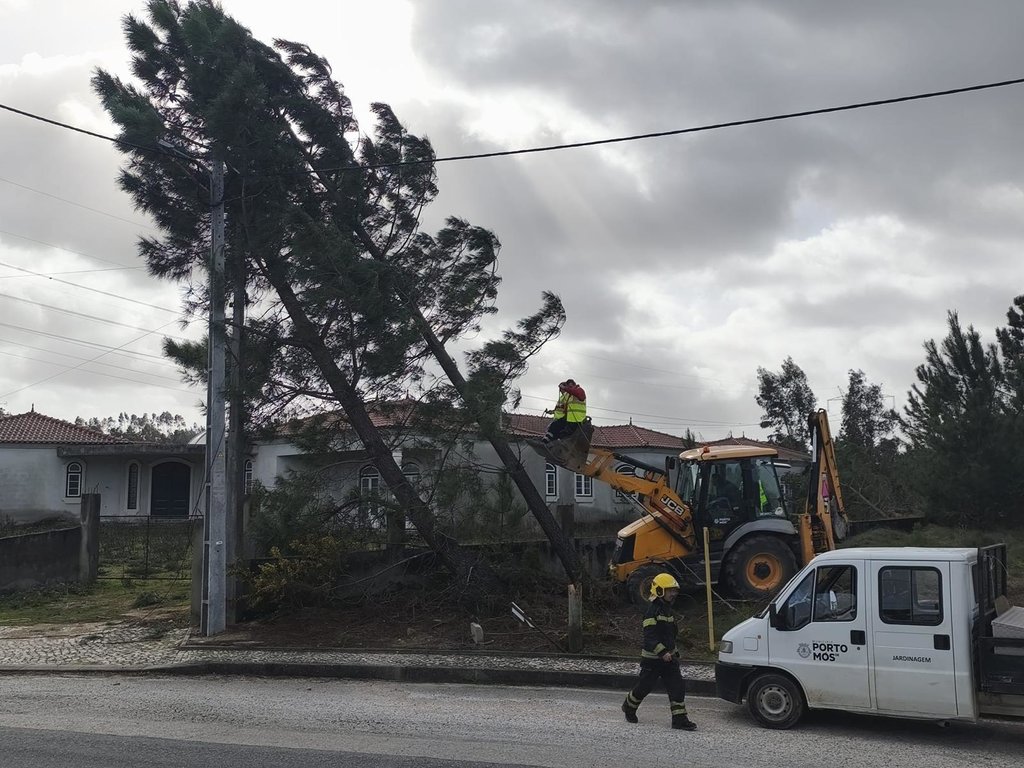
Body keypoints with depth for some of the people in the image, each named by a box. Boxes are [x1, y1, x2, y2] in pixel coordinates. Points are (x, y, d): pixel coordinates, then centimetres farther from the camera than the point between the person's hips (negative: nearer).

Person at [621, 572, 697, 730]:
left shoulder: (667, 610, 13)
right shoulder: (653, 611, -17)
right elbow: (649, 637, -24)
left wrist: (674, 651, 22)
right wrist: (662, 652, -30)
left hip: (668, 657, 8)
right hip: (652, 658, -8)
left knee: (677, 687, -1)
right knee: (644, 686, 6)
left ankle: (680, 719, 0)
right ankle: (629, 707, 30)